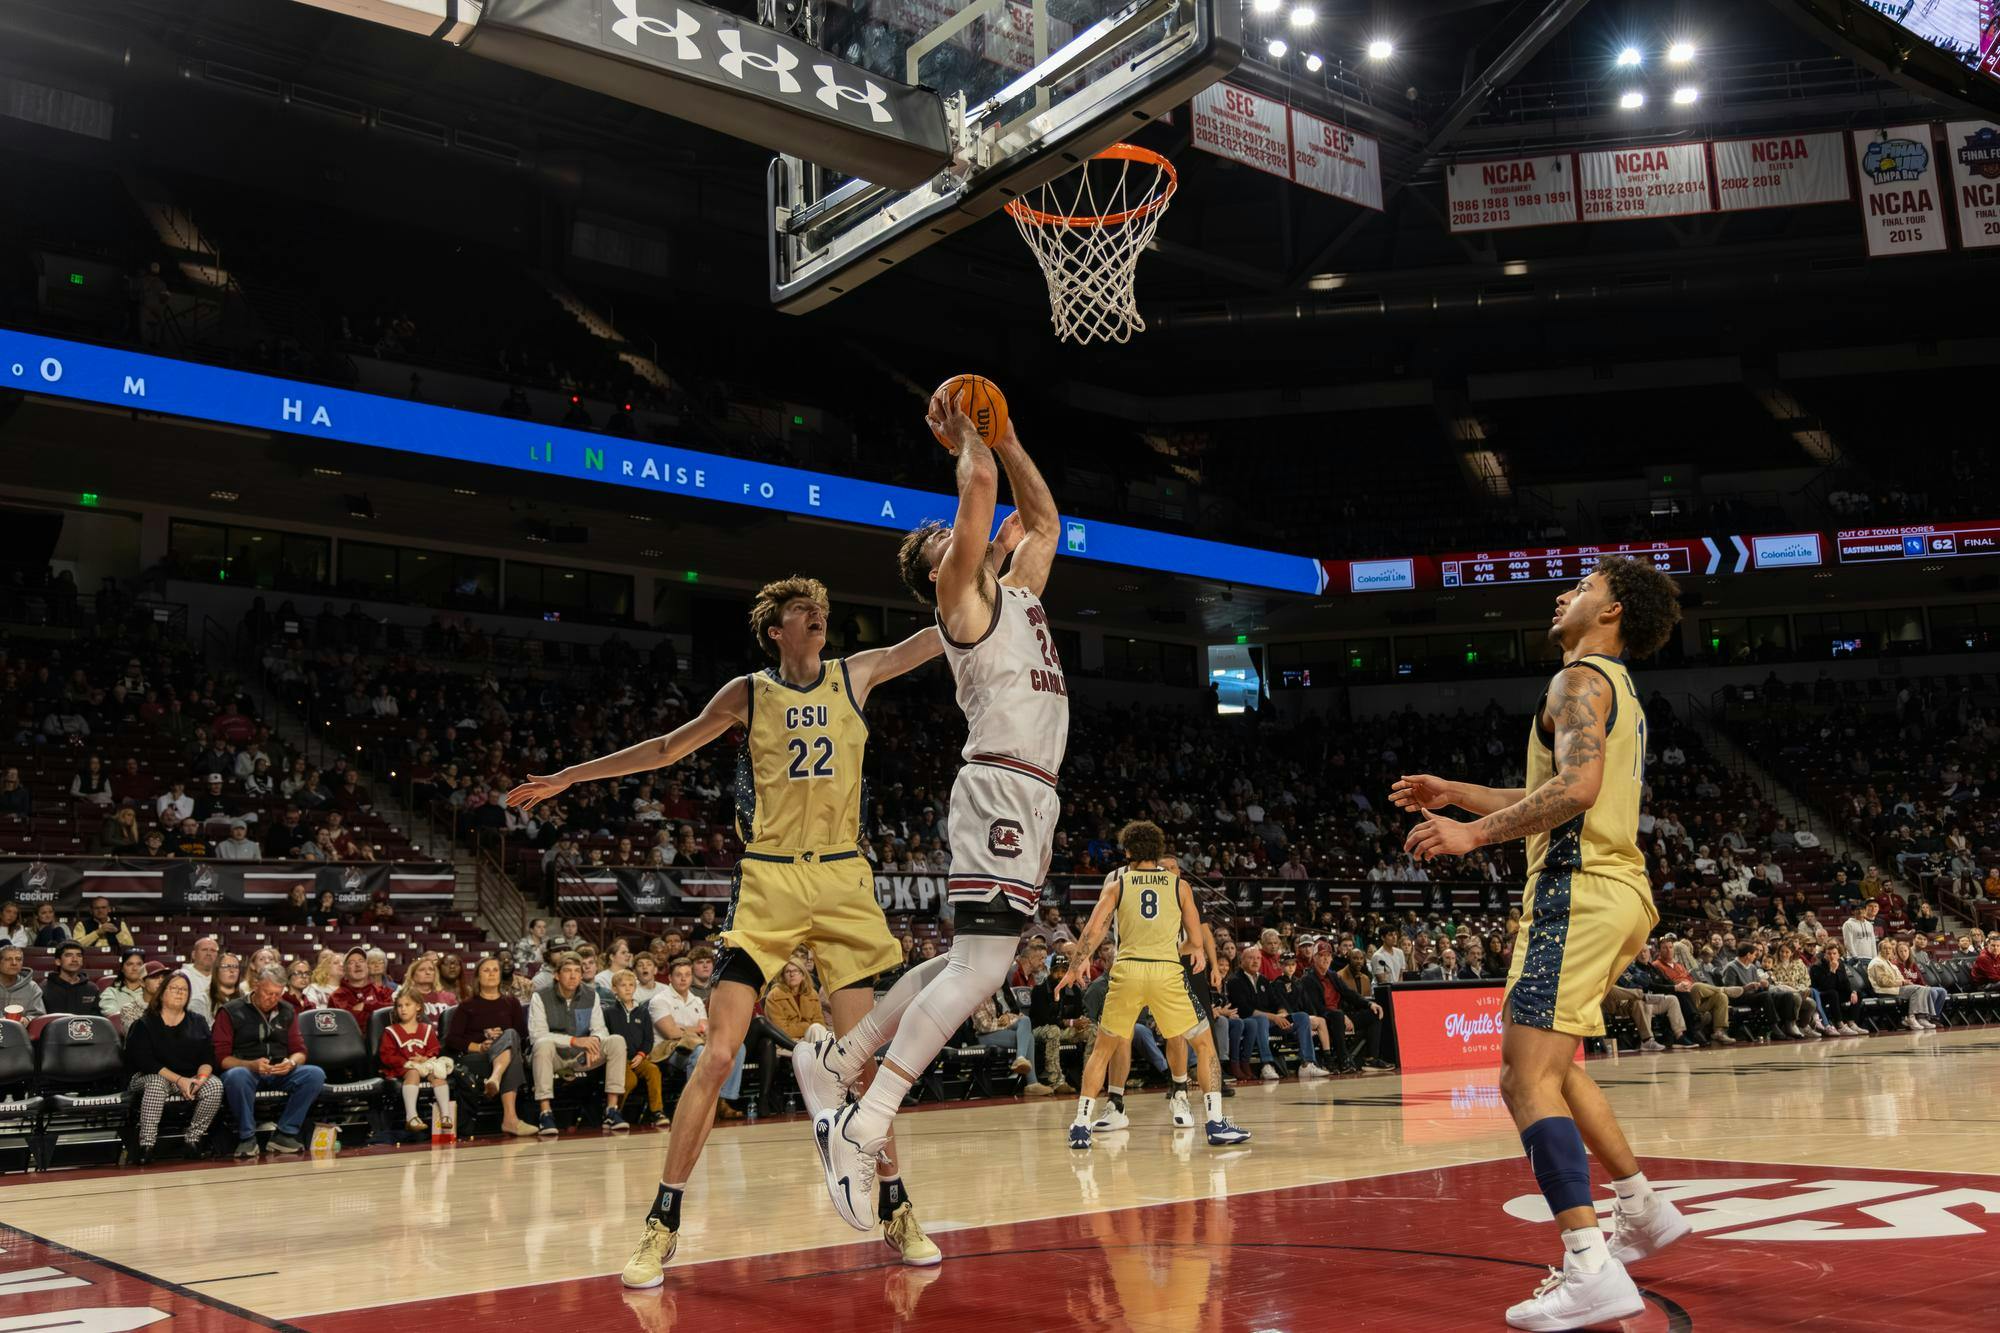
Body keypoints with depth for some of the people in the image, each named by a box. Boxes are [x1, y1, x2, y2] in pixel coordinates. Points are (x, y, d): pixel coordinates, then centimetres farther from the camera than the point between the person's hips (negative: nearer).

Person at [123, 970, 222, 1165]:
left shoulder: (198, 1022, 12)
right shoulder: (144, 1024, 1)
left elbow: (208, 1057, 6)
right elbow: (145, 1061, -12)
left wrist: (201, 1077, -17)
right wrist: (178, 1080, -21)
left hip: (190, 1078, 3)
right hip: (151, 1077, -3)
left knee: (215, 1085, -26)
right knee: (157, 1083, -37)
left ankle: (193, 1139, -17)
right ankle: (146, 1146, -35)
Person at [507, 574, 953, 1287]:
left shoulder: (855, 677, 7)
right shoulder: (749, 693, 5)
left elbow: (945, 634, 7)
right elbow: (665, 749, 13)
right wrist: (566, 778, 12)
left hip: (844, 883, 1)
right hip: (768, 882, -1)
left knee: (860, 1057, 4)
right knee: (718, 1053, -8)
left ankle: (895, 1211, 18)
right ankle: (661, 1227, 0)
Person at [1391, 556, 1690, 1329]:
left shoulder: (1580, 679, -8)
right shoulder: (1617, 690, 24)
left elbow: (1576, 786, -25)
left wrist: (1474, 834, -21)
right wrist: (1457, 794, 27)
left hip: (1581, 890, -10)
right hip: (1614, 889, 11)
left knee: (1531, 1077, -16)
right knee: (1545, 1062, 24)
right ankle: (1642, 1211, 30)